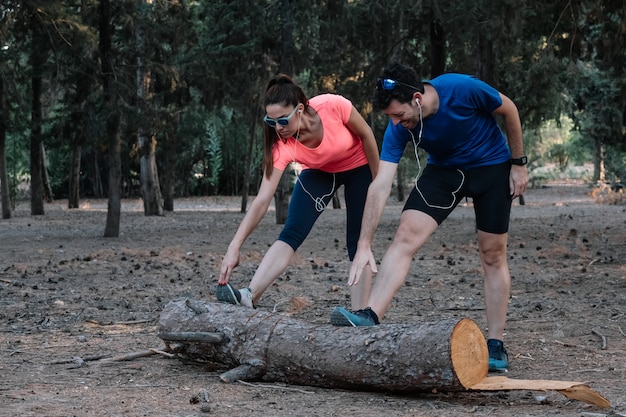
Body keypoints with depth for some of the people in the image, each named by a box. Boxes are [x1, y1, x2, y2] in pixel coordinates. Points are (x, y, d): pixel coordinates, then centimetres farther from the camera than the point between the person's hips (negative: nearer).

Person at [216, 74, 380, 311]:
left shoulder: (333, 106, -37)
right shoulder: (282, 146, -30)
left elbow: (366, 135, -17)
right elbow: (262, 200, -32)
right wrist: (235, 246, -40)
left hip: (359, 167, -1)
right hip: (318, 173, 1)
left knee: (358, 242, -7)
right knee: (291, 232, -18)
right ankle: (250, 296, -27)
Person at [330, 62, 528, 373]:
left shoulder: (463, 90, -31)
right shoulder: (398, 128, -21)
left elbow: (509, 110, -12)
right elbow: (380, 185, -23)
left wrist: (518, 164, -8)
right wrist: (364, 246, -28)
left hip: (491, 166, -2)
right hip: (443, 169, 2)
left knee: (492, 255, -1)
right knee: (405, 236, -16)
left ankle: (495, 346, 7)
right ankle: (371, 317, -24)